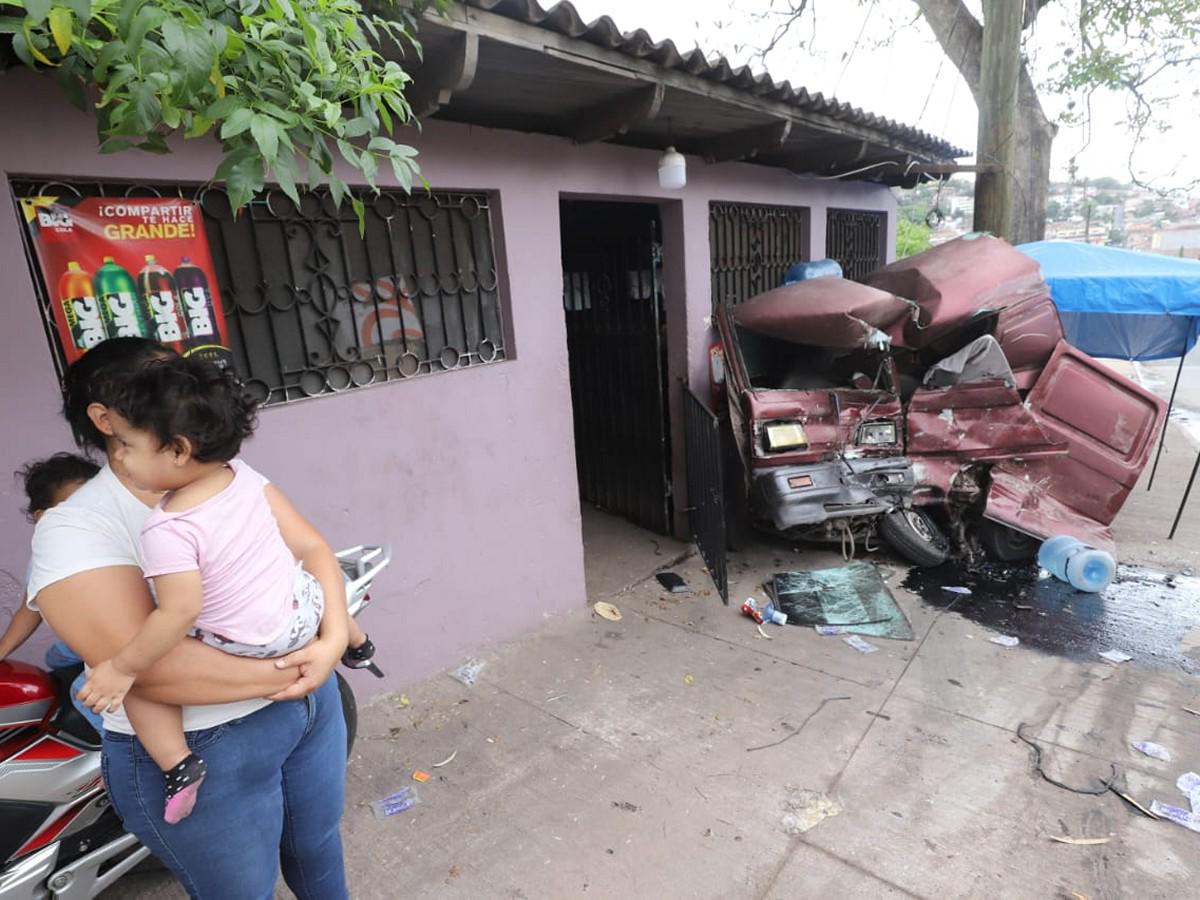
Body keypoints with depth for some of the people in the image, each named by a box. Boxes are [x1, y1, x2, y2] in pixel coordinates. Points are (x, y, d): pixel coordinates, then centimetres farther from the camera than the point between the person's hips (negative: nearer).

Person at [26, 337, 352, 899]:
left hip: (309, 703, 5)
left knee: (316, 844, 27)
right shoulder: (74, 530, -17)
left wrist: (331, 641, -23)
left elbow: (311, 548, -6)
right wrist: (281, 674, -26)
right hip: (199, 754, -4)